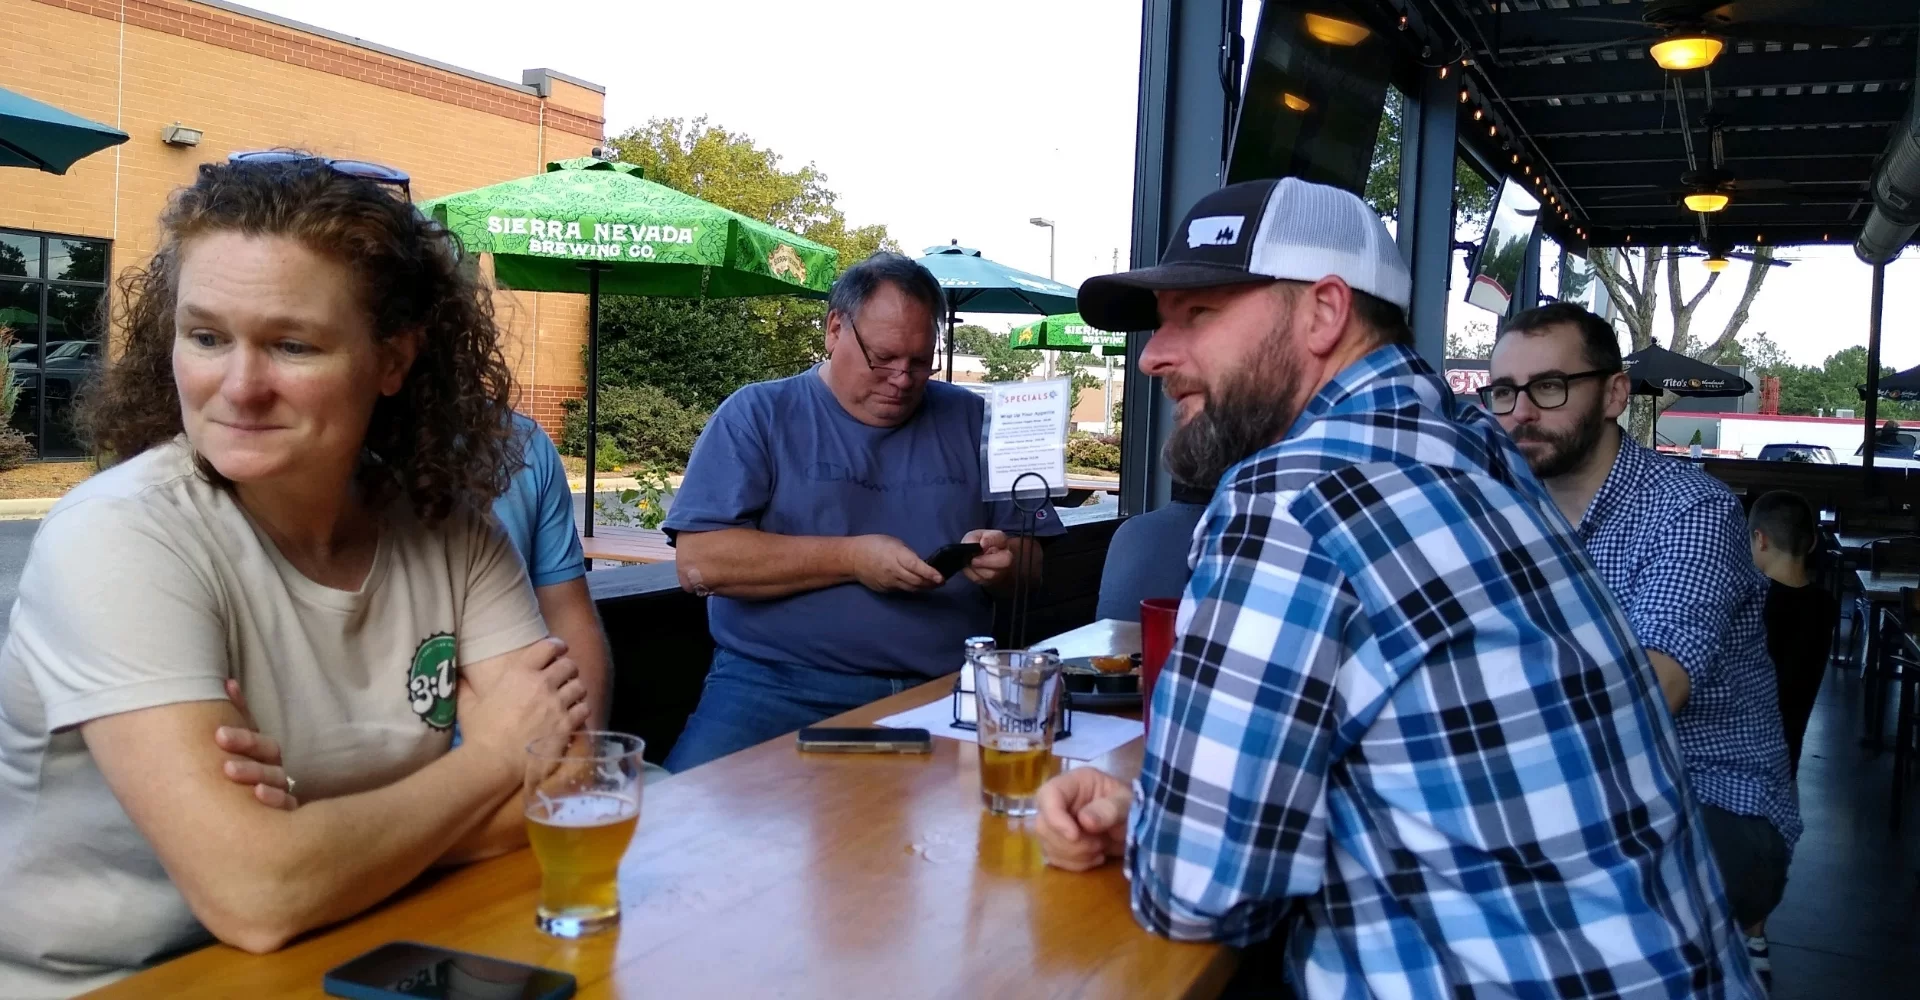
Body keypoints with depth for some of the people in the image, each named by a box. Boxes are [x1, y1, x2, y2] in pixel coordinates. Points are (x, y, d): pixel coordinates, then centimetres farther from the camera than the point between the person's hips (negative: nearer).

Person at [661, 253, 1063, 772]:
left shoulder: (971, 421, 14)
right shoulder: (757, 414, 5)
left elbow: (1037, 564, 16)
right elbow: (699, 562, -7)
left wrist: (1004, 562, -8)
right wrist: (851, 558, -13)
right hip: (778, 684, -2)